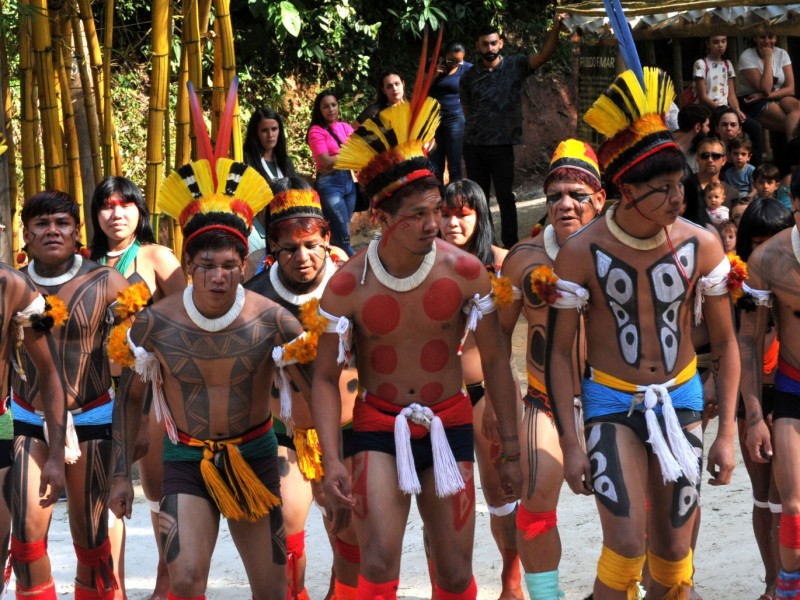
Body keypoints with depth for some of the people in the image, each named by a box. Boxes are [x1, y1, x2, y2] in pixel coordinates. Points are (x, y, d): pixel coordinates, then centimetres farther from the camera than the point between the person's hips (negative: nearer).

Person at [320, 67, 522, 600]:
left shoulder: (464, 272, -10)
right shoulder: (349, 286, -13)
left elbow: (495, 361, 0)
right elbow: (326, 377, -5)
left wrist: (511, 450, 1)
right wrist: (331, 463, -16)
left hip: (449, 422, 1)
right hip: (379, 424, -1)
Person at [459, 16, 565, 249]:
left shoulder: (515, 67, 0)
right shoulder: (469, 77, 5)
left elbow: (544, 55, -13)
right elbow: (467, 110, 13)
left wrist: (555, 28, -25)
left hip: (502, 145, -3)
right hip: (473, 145, 3)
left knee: (505, 195, 0)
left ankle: (511, 244, 7)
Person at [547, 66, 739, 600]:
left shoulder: (701, 245, -7)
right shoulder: (582, 253, -13)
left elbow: (725, 341, 4)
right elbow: (559, 352, -5)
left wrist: (727, 432, 0)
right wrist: (570, 444, -9)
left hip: (680, 398, 2)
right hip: (611, 401, -2)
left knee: (673, 554, 5)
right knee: (626, 546, -17)